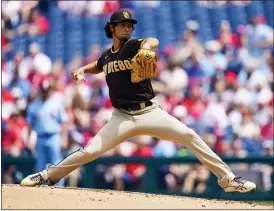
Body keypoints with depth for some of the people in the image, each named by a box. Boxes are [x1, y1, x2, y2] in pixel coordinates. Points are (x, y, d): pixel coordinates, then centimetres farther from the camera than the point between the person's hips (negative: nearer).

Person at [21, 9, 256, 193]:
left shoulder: (133, 46, -6)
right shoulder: (107, 55, 8)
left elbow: (153, 41, -31)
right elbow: (98, 66, 33)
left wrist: (145, 47, -56)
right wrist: (82, 70, 10)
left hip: (150, 112, -2)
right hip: (122, 117, 2)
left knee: (189, 136, -16)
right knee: (91, 151, -10)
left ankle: (227, 178, -10)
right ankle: (49, 175, 9)